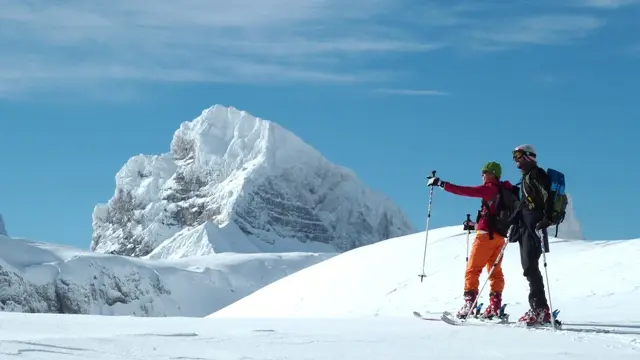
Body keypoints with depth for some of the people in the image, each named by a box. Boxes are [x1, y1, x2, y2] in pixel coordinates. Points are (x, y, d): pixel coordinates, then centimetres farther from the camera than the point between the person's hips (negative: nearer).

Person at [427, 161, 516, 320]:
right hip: (500, 235, 8)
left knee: (472, 268, -5)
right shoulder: (507, 190, 14)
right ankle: (495, 305, 4)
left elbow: (466, 191, -16)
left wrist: (441, 184, -14)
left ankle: (469, 302, -13)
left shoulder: (490, 188, -9)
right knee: (495, 270, 11)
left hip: (487, 234, -8)